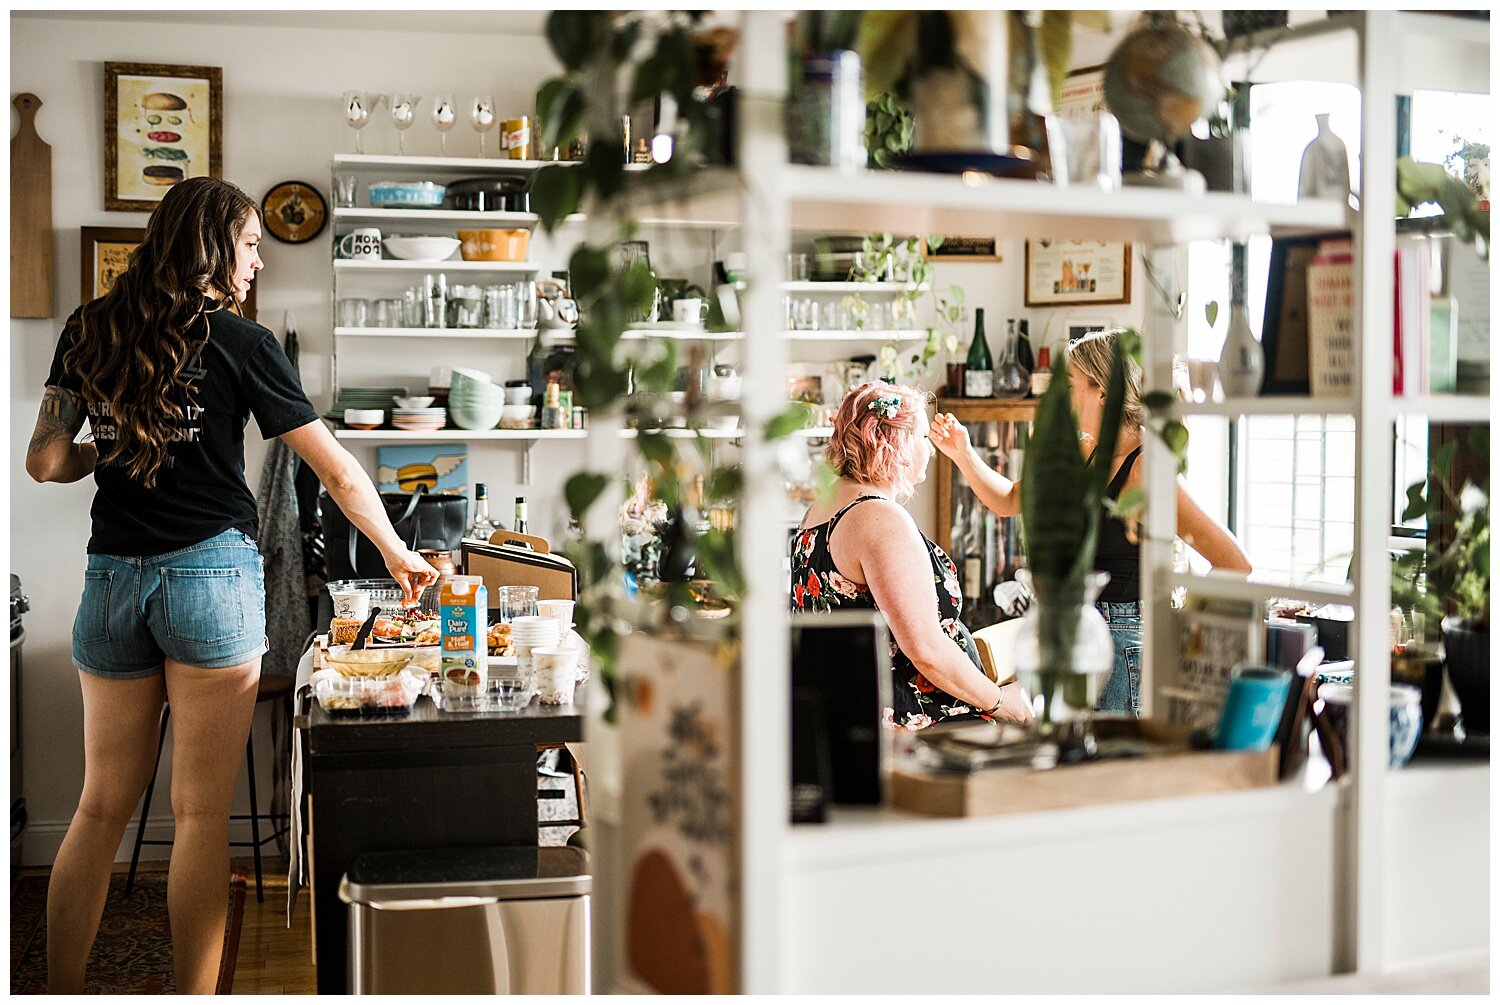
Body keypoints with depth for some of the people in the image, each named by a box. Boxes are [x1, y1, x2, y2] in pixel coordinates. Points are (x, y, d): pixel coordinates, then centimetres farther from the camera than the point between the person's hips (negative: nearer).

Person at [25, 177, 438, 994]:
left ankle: (61, 993, 17)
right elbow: (339, 473, 0)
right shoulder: (237, 342, -4)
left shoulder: (88, 331, 7)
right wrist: (398, 555, 12)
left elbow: (45, 461, 6)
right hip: (211, 574, -4)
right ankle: (195, 995, 7)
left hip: (112, 578, 4)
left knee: (103, 804, 13)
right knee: (202, 811, 2)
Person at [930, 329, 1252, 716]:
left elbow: (1235, 564, -22)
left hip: (1122, 644, -8)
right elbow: (1009, 500, 22)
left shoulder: (1145, 469, -18)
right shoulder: (1085, 455, 7)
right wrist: (963, 454, 8)